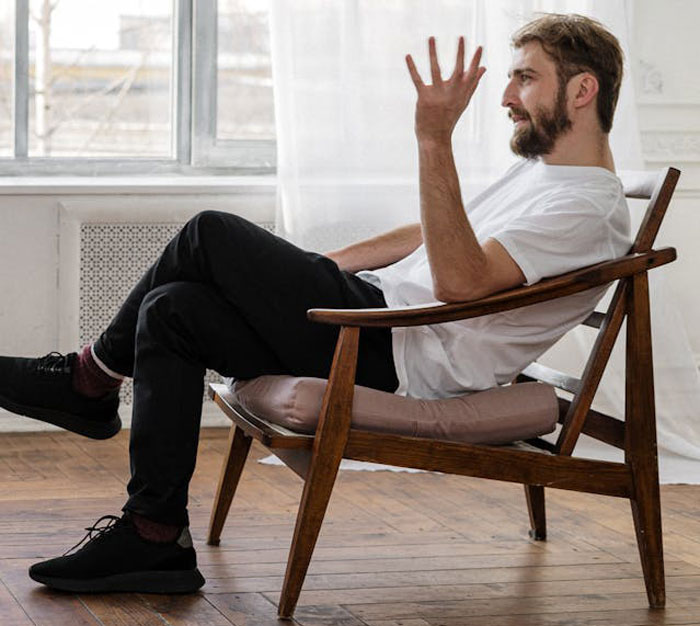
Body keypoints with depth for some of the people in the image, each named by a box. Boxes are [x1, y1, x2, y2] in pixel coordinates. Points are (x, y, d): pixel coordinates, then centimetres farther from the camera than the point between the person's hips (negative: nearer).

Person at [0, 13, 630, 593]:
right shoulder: (541, 168, 20)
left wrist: (435, 140, -32)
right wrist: (307, 270, 24)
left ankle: (93, 378, 9)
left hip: (403, 360, -11)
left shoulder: (590, 207, -13)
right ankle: (155, 537, -2)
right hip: (379, 313, 11)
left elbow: (459, 278, -27)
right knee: (172, 310, -2)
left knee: (212, 234, -11)